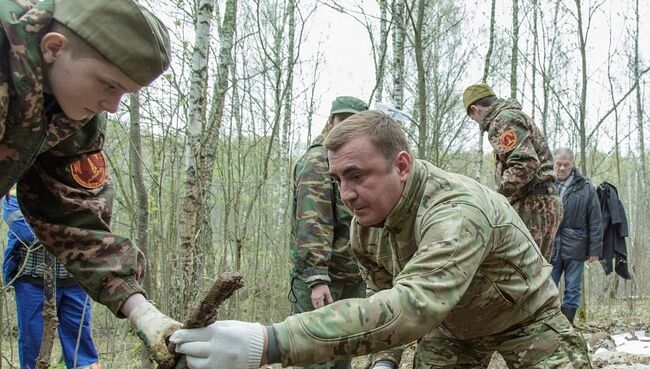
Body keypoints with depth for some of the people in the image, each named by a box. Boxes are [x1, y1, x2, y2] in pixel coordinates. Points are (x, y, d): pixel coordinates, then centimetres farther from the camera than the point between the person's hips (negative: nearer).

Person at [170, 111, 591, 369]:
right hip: (452, 326, 5)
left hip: (525, 319, -5)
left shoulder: (457, 211, -42)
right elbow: (387, 294, 0)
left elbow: (413, 305, -57)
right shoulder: (365, 221, -16)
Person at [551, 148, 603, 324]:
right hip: (549, 248, 0)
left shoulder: (586, 188, 1)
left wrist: (595, 249, -2)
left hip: (575, 249, 0)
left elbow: (595, 222, 1)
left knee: (572, 291, 7)